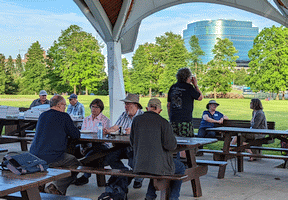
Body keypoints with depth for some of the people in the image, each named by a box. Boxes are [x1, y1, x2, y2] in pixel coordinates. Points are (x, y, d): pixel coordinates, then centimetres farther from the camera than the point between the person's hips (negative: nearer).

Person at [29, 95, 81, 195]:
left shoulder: (42, 115, 15)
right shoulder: (64, 116, -5)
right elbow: (76, 135, 1)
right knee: (76, 164, 11)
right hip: (51, 157, -7)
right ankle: (58, 187, -7)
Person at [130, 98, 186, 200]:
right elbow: (170, 145, -15)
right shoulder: (163, 122, -12)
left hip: (139, 165, 5)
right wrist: (173, 140, 8)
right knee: (181, 168, 25)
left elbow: (132, 142, 7)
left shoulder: (136, 120, 0)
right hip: (159, 165, -5)